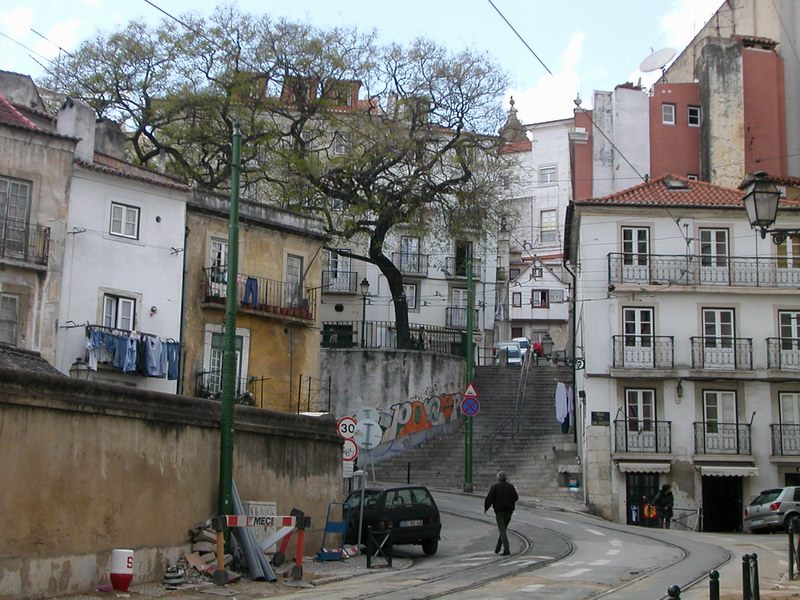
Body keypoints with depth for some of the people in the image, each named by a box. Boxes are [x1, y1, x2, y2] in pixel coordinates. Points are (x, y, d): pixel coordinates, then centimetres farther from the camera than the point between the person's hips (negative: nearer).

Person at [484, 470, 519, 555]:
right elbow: (516, 498, 8)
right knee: (503, 529, 18)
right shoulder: (511, 487, 5)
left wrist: (485, 508, 4)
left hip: (499, 511, -4)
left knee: (502, 531, -6)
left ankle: (507, 549, -19)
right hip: (509, 511, 4)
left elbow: (489, 498, -10)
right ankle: (497, 548, 25)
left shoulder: (494, 486, -6)